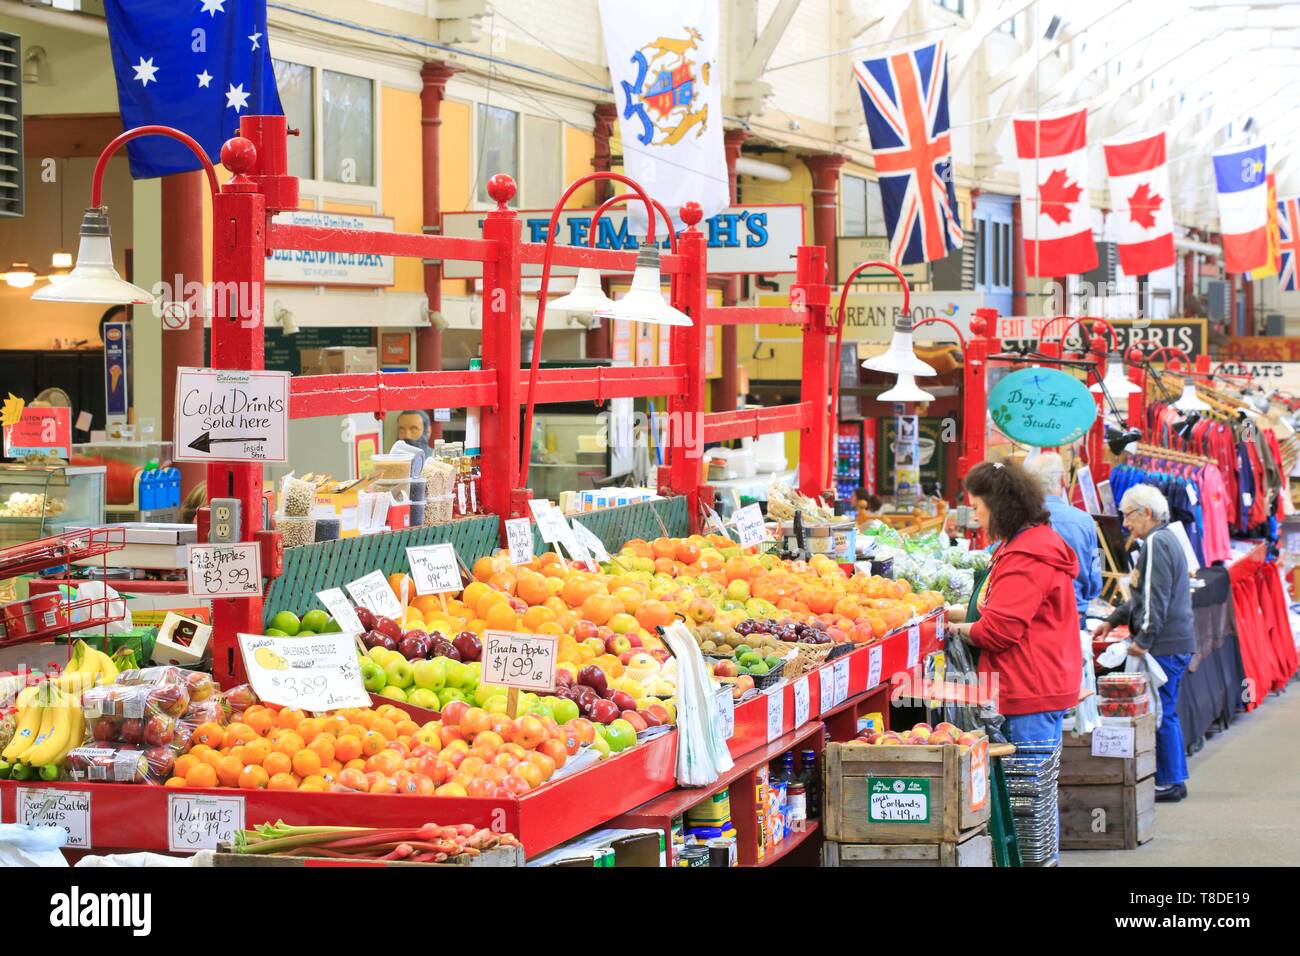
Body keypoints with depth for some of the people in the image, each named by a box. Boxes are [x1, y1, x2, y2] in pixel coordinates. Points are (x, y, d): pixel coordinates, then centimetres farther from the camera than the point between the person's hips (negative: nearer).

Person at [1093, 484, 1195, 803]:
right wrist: (1113, 621, 24)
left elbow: (1155, 599, -21)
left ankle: (1169, 782, -1)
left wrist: (1143, 639, -21)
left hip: (1164, 644, -10)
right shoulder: (1167, 540, 19)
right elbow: (1144, 595, 26)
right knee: (1166, 711, 15)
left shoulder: (1156, 543, -14)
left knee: (1162, 713, -5)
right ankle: (1175, 779, 19)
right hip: (1177, 642, 10)